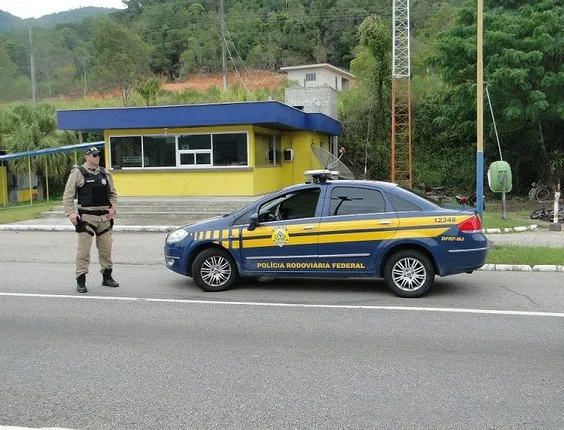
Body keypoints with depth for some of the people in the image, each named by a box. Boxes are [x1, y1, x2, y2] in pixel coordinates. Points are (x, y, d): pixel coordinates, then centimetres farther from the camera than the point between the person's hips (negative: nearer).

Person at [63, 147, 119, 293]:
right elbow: (68, 195, -4)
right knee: (83, 249, -6)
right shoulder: (78, 173, -3)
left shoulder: (105, 173, 12)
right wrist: (70, 213, -15)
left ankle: (107, 277, 23)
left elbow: (113, 193, 19)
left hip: (104, 217, 5)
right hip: (86, 217, -5)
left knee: (106, 248, 11)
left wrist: (113, 207, 3)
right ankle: (81, 280, 2)